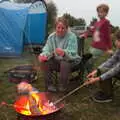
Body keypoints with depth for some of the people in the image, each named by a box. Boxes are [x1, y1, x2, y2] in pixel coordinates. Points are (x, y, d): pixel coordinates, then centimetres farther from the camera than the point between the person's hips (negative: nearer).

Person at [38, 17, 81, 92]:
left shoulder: (72, 37, -17)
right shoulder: (51, 37, -2)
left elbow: (72, 54, -27)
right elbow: (47, 50, -6)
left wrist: (64, 53, -50)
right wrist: (44, 55, -31)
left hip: (70, 61, -4)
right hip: (56, 61, 4)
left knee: (65, 64, -36)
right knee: (44, 62, -20)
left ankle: (62, 86, -11)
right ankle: (49, 84, -2)